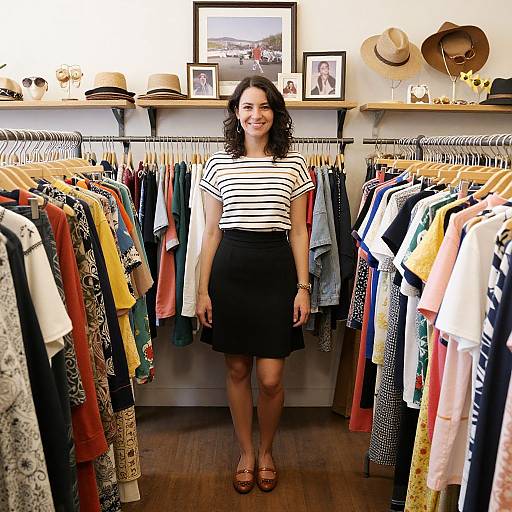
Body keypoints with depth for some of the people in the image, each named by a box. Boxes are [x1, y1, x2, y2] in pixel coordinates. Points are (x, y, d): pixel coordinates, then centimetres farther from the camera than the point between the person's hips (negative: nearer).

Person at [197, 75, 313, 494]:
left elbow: (299, 231, 4)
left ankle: (266, 451, 30)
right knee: (237, 370, 11)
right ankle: (246, 453, 33)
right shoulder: (219, 163, 5)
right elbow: (212, 231, 6)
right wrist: (203, 289, 2)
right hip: (230, 270, 1)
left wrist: (303, 287, -2)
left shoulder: (293, 164, 3)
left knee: (271, 377, 1)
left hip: (276, 270, -1)